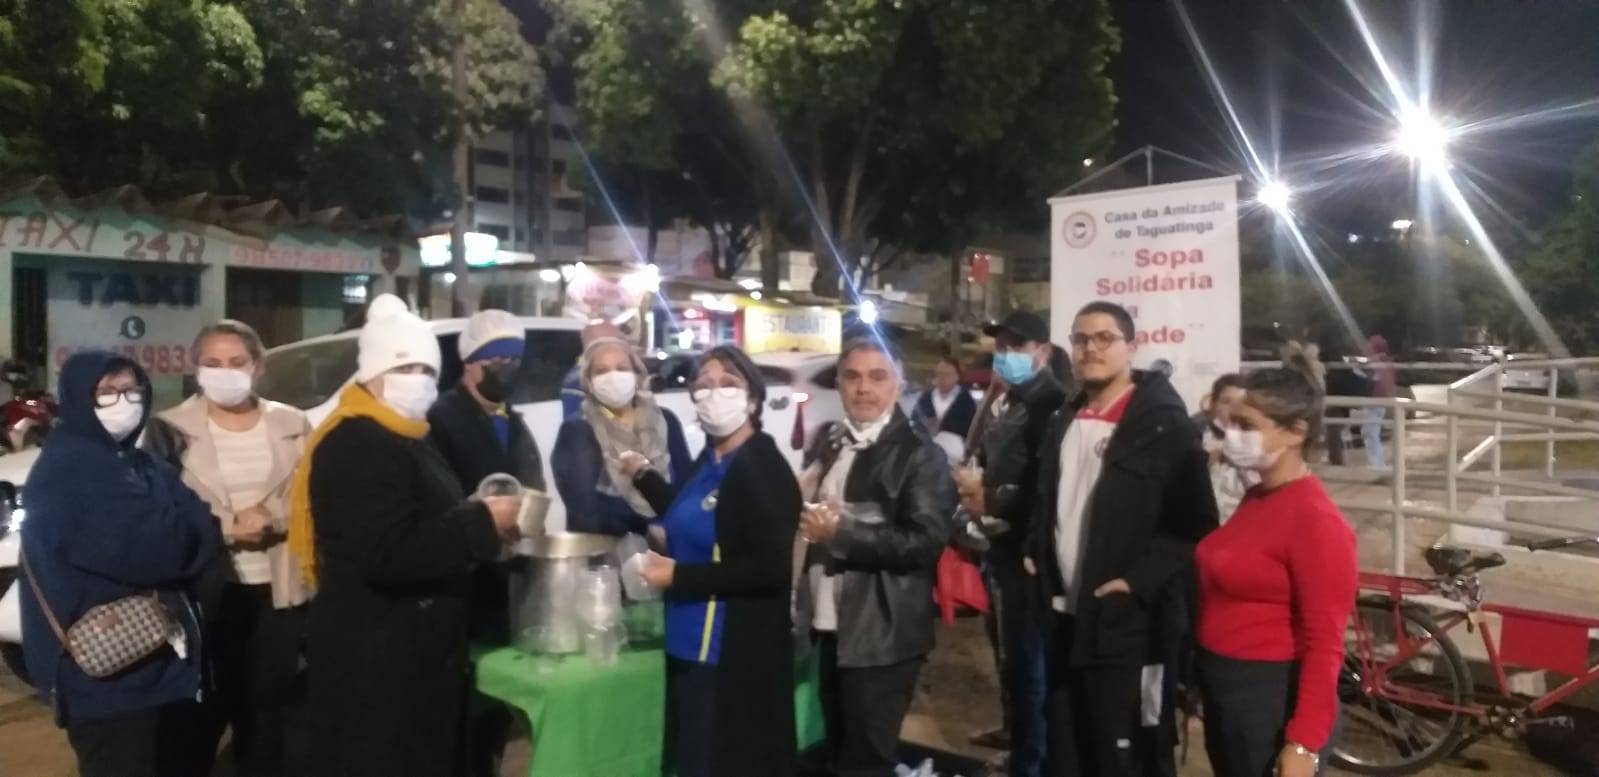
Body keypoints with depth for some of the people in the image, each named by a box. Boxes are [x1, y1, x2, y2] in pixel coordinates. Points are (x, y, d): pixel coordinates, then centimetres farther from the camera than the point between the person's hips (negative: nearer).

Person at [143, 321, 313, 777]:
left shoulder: (292, 424, 7)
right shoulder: (172, 430, 2)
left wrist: (274, 513, -12)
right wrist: (227, 527, -14)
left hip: (283, 586, 1)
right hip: (211, 588, -1)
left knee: (281, 702, 5)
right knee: (226, 701, 7)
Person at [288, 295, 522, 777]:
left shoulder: (403, 442, 15)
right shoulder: (359, 447, -18)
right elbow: (387, 555, -29)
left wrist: (484, 531, 5)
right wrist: (481, 524, -22)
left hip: (408, 652, 10)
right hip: (376, 660, -10)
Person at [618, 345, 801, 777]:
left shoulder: (764, 468, -17)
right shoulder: (709, 459, 8)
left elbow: (769, 568, -24)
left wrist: (678, 576, -20)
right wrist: (645, 476, 20)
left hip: (735, 654, -9)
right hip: (693, 644, 9)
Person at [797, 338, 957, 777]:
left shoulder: (920, 454, -10)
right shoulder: (829, 443, 13)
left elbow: (927, 541, -19)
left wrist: (841, 532, -22)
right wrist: (811, 521, 6)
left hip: (883, 635, -7)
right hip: (831, 627, 7)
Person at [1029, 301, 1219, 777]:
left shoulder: (1164, 423, -9)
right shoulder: (1064, 421, 13)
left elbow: (1196, 522, -13)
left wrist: (1141, 580, -19)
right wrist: (1037, 555, 10)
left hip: (1127, 625, -7)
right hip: (1065, 620, 7)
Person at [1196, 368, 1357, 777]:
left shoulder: (1315, 520, -18)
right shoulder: (1256, 499, 7)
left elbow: (1325, 646, -19)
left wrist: (1303, 743, -21)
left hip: (1274, 699, -8)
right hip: (1222, 688, 8)